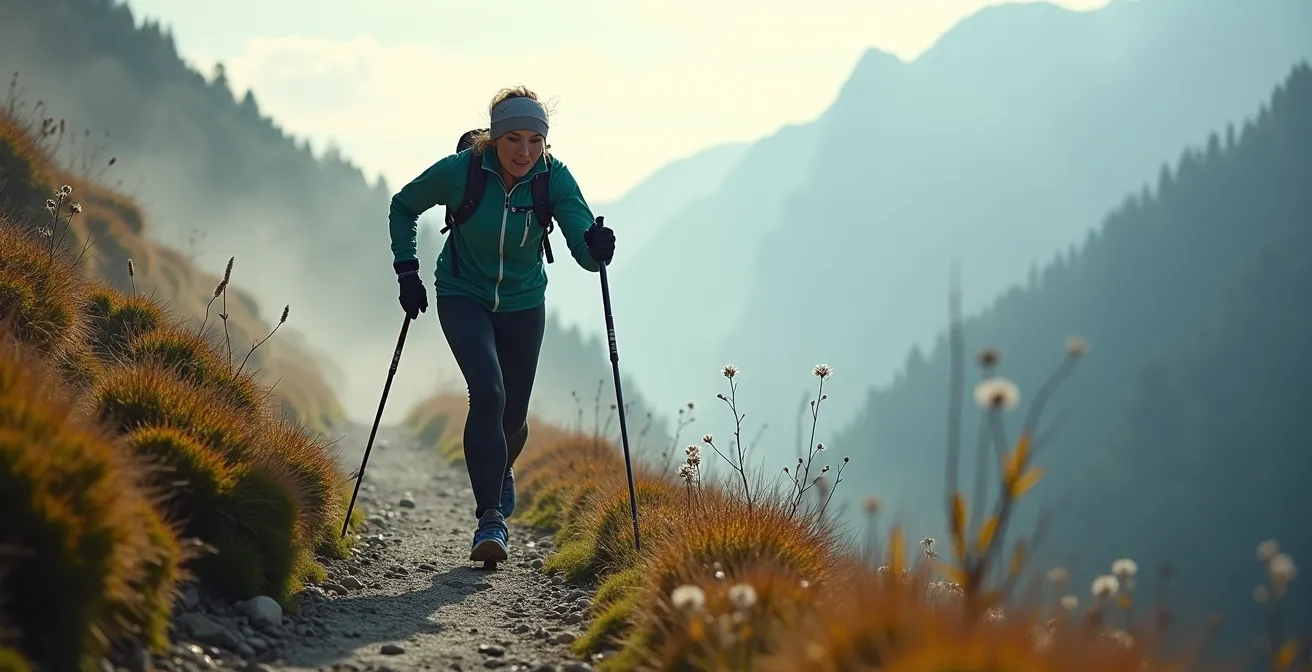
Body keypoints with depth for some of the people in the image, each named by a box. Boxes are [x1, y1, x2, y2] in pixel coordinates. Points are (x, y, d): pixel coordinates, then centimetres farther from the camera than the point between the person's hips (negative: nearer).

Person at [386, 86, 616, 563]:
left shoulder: (554, 178, -19)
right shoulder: (459, 171, -22)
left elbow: (583, 250, -27)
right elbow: (403, 207, -4)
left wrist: (596, 248, -50)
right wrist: (407, 272, -9)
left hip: (523, 304, 2)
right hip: (463, 297, -2)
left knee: (513, 414, 11)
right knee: (487, 393, -24)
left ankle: (500, 472, 47)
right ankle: (490, 518, -20)